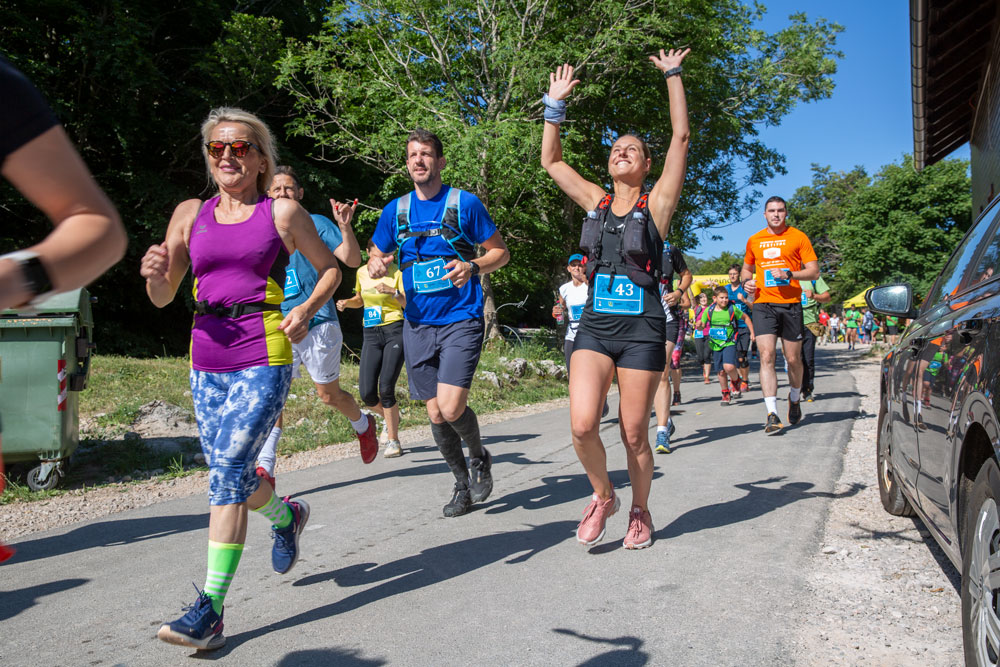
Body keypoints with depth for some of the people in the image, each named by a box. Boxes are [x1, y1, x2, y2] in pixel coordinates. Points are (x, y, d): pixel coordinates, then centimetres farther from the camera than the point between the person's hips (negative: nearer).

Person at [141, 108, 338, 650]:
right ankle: (286, 516, 43)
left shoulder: (282, 212, 2)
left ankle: (210, 610, -6)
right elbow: (162, 298, 11)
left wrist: (306, 311, -4)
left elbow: (330, 267, 13)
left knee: (228, 472, -13)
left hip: (263, 360, -5)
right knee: (230, 477, 10)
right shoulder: (190, 214, 11)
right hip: (206, 361, 5)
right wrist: (154, 273, -12)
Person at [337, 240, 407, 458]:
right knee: (367, 394, -5)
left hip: (394, 331, -4)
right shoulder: (362, 272, 10)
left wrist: (392, 292, -27)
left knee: (386, 388, -15)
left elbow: (410, 304, -11)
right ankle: (390, 417, 28)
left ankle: (393, 441, 1)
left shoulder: (397, 271, -3)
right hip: (371, 335, 4)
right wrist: (346, 302, 6)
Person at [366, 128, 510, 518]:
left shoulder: (465, 203, -2)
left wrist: (472, 267, -17)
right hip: (417, 324, 4)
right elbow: (377, 258, 17)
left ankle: (479, 457, 15)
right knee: (436, 414, 7)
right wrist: (376, 266, -7)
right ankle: (463, 485, 27)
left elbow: (501, 252, 3)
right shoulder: (396, 209, 9)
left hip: (461, 320, -4)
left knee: (451, 407, -17)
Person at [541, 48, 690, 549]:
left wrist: (673, 75, 2)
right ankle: (602, 496, 15)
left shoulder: (657, 203, 3)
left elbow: (681, 137, -3)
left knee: (634, 434, 4)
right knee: (582, 425, -13)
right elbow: (550, 160, 18)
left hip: (642, 329, -2)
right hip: (594, 325, 3)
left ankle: (640, 511, 27)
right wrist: (555, 104, 17)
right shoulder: (595, 201, 12)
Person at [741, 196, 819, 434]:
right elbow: (747, 268, 27)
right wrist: (747, 281, 4)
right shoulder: (754, 240, 12)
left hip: (791, 304, -1)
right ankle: (772, 414, -14)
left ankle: (795, 398, 37)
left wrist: (789, 274, -16)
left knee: (793, 358, 7)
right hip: (763, 304, 1)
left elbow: (814, 271, 0)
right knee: (766, 356, -12)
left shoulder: (798, 237, 4)